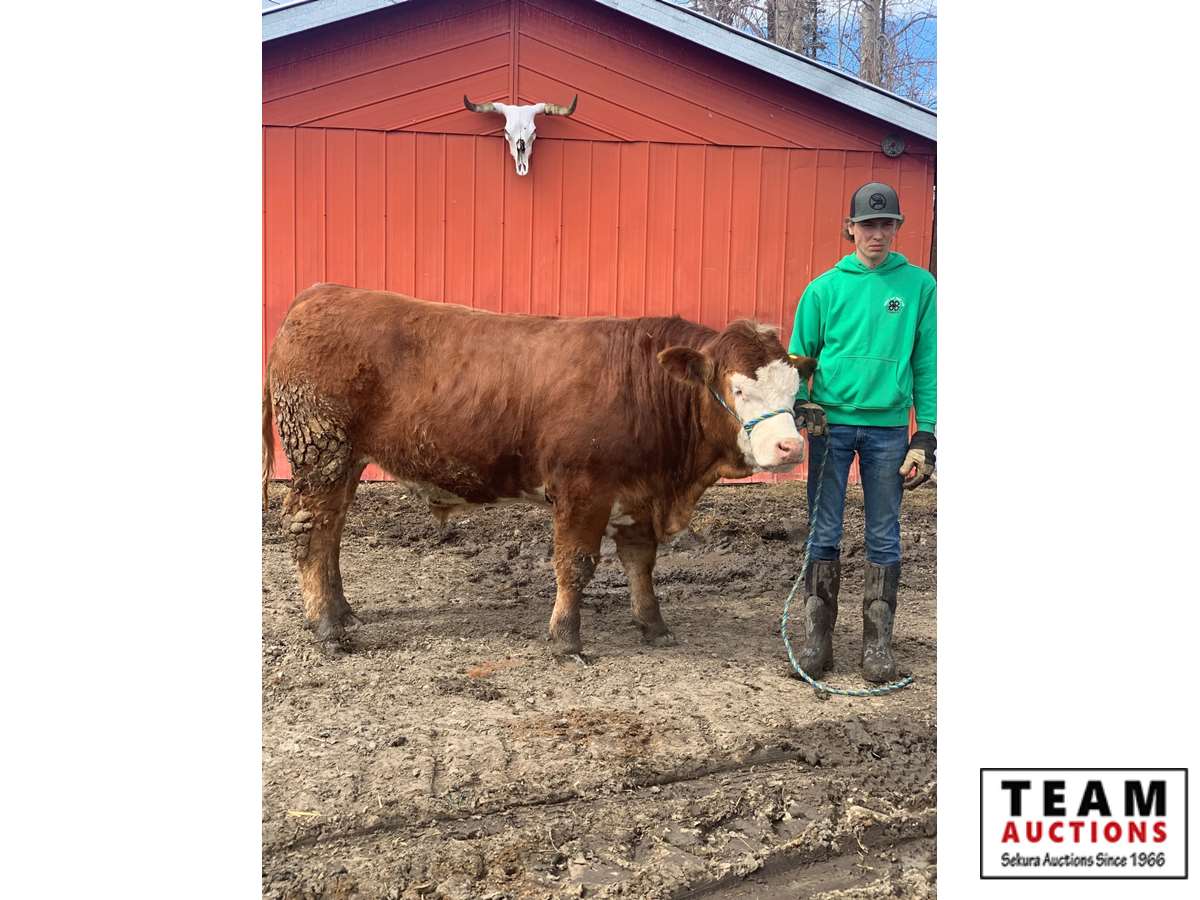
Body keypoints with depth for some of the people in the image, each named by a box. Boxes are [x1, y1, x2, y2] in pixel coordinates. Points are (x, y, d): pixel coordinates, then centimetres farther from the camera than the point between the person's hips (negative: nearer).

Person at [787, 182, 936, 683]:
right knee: (823, 536, 4)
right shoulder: (825, 287, 3)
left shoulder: (919, 285, 3)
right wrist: (802, 405, -10)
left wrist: (925, 437, -1)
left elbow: (927, 365, 4)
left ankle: (878, 645, 15)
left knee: (884, 540, 6)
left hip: (888, 428, 0)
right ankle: (818, 640, 14)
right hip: (830, 424, 0)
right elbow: (799, 355, 7)